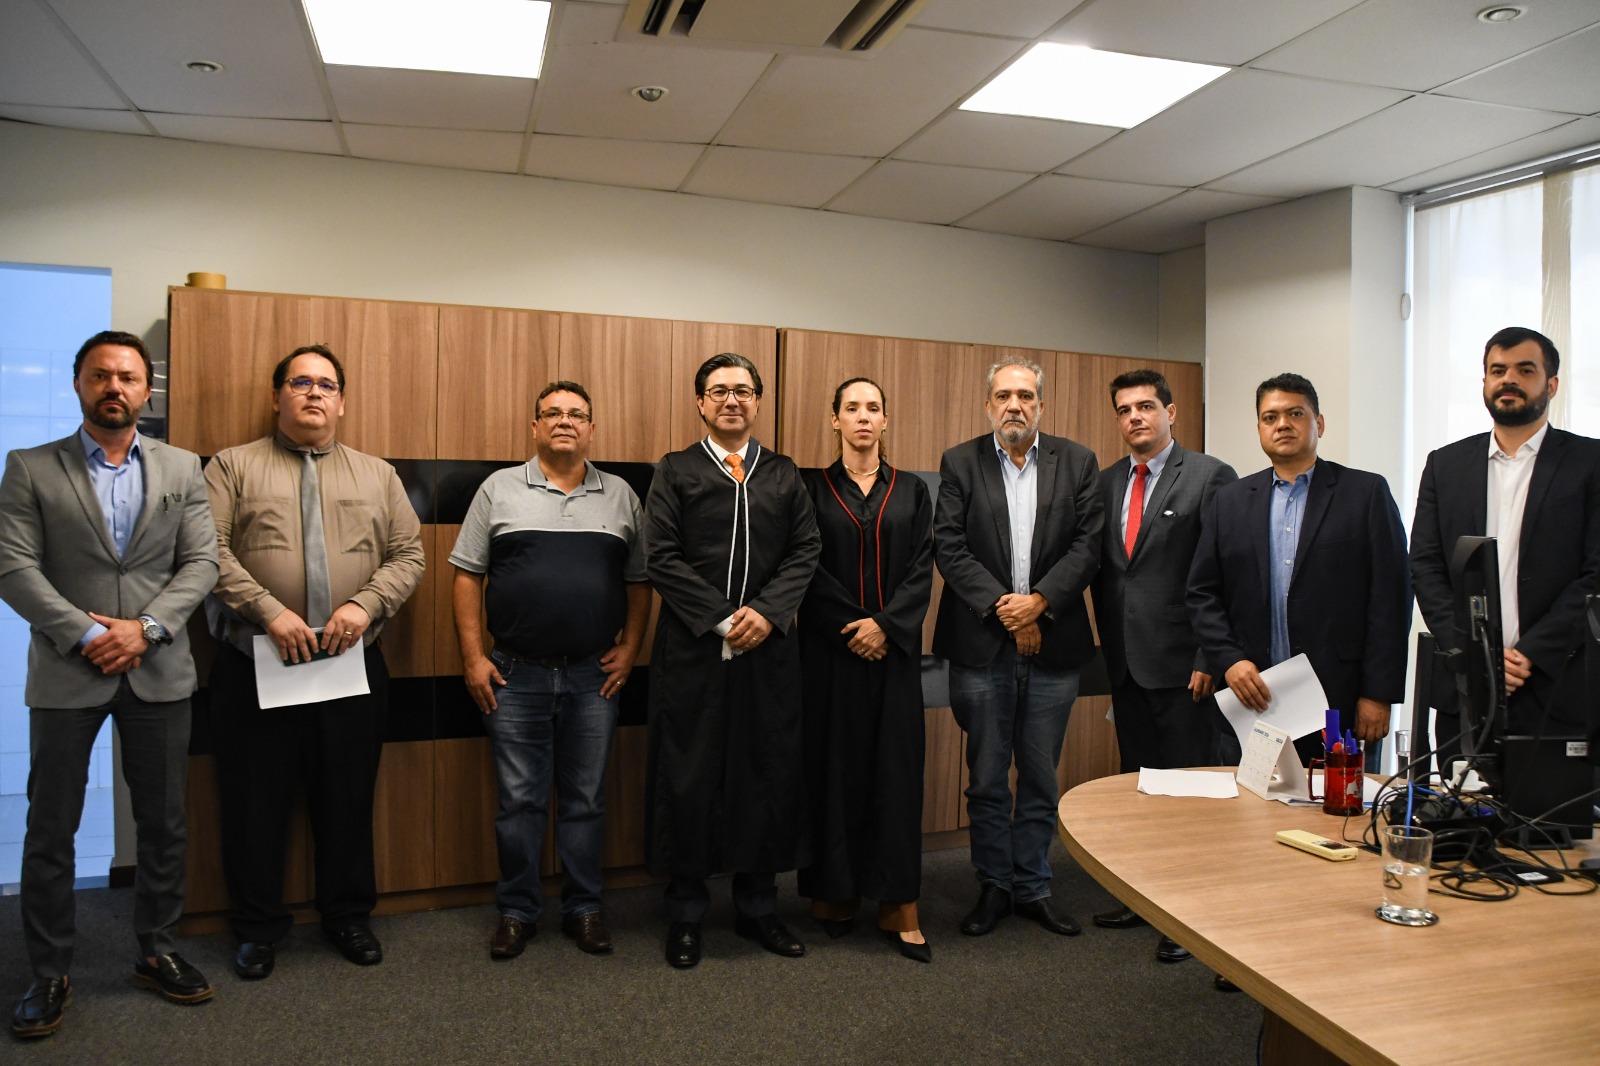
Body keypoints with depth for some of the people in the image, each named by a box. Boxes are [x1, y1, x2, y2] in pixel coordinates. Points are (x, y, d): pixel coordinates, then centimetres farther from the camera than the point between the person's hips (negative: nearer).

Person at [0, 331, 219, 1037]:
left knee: (164, 822, 10)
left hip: (158, 672, 2)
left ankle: (158, 951, 26)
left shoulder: (181, 469, 6)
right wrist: (86, 636, -15)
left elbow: (200, 563, 1)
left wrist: (145, 628, -12)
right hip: (66, 673, -1)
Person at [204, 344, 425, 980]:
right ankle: (258, 928, 25)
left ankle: (348, 916, 27)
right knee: (255, 802, 8)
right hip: (255, 667, -2)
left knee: (348, 800, 11)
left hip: (352, 668, 2)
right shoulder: (234, 466, 4)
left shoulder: (377, 475, 11)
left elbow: (408, 554, 6)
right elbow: (211, 551, -7)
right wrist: (269, 610, -18)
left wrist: (365, 604, -11)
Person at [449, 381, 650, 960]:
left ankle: (583, 909, 23)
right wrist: (473, 658, -3)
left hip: (594, 676, 1)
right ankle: (516, 911, 22)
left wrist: (629, 647, 0)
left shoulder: (621, 495, 8)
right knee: (519, 800, 6)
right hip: (515, 675, -1)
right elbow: (467, 575, 3)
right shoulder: (499, 489, 4)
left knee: (586, 799, 9)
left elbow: (639, 581, 10)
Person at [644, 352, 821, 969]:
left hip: (768, 648, 3)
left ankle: (758, 908, 24)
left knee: (769, 774, 8)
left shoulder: (784, 475, 13)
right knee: (689, 778, 4)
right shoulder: (675, 472, 4)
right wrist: (722, 620, -12)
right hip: (692, 649, -2)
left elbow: (805, 553, 5)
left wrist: (766, 611, -11)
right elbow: (661, 558, -5)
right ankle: (686, 913, 19)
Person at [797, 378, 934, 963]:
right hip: (830, 647, -1)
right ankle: (835, 889, 15)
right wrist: (851, 624, -12)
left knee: (895, 764, 1)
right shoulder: (812, 487, 4)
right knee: (834, 762, 3)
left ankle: (897, 903, 7)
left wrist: (885, 624, -12)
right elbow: (809, 568, -3)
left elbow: (922, 569, 1)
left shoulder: (912, 491, 9)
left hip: (893, 647, 1)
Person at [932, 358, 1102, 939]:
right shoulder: (960, 462, 4)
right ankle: (993, 886, 23)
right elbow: (949, 546, -5)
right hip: (981, 645, -1)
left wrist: (1038, 601, -13)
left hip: (1053, 644, 1)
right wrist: (1001, 606, -13)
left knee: (1040, 777, 11)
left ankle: (1033, 888, 25)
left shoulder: (1077, 462, 7)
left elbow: (1087, 544, -1)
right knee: (987, 777, 8)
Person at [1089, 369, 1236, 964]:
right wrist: (1110, 645, 10)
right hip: (1126, 663, 6)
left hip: (1183, 663, -6)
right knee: (1138, 783, 14)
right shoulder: (1106, 483, 13)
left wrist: (1210, 659, -14)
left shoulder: (1210, 477, -6)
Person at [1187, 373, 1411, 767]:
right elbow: (1202, 593, 9)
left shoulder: (1367, 493, 3)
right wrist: (1228, 660, -6)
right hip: (1254, 695, 2)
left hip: (1341, 701, -2)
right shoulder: (1230, 500, 10)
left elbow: (1391, 597, -2)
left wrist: (1379, 694, -7)